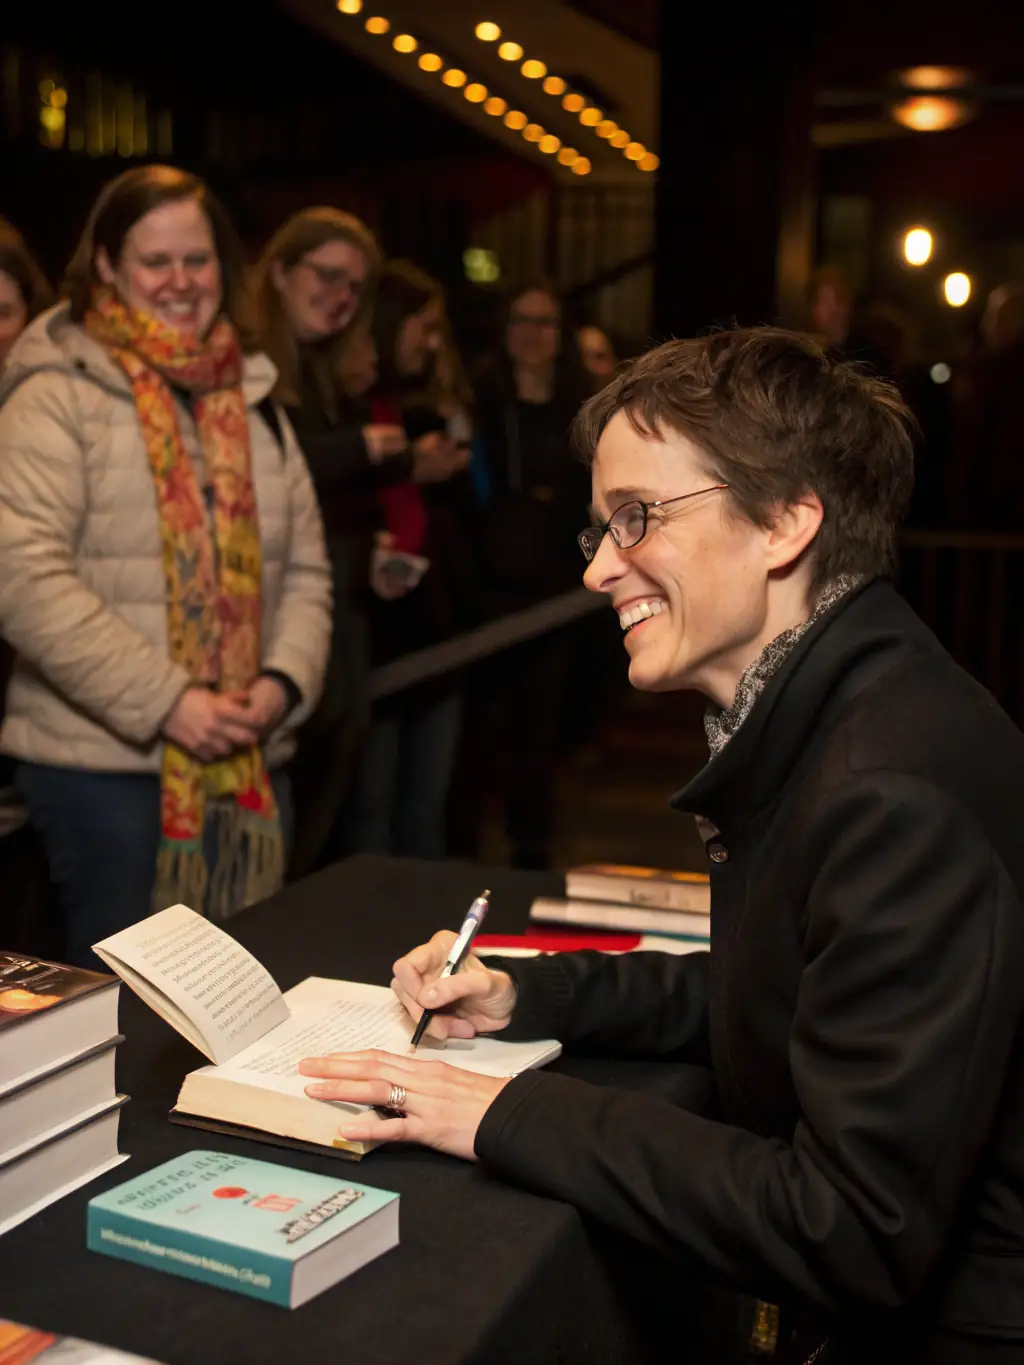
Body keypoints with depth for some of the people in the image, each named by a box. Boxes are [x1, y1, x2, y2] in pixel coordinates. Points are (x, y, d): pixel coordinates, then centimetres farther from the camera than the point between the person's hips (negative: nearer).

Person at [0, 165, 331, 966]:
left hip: (250, 762, 5)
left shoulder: (252, 400, 14)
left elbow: (306, 570, 13)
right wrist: (164, 703, -18)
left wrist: (284, 681, -5)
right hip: (104, 762, -5)